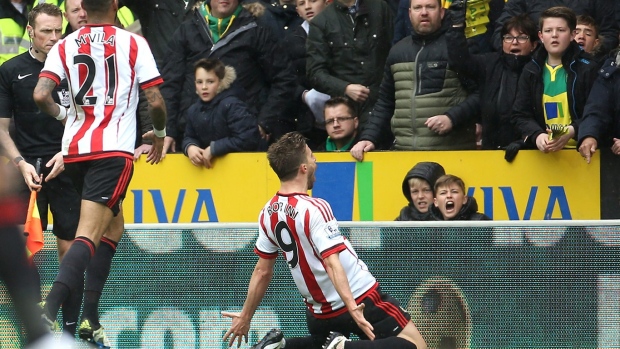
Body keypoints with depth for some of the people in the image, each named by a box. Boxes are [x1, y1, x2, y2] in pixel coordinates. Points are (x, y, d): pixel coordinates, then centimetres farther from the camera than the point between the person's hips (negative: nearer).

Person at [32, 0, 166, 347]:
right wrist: (160, 133, 16)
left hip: (75, 149, 5)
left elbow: (41, 95, -6)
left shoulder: (65, 46, 7)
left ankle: (89, 319, 15)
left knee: (113, 227, 22)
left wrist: (63, 114, 14)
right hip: (114, 150, -5)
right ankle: (48, 313, -31)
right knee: (89, 236, -13)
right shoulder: (133, 43, 0)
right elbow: (156, 101, -4)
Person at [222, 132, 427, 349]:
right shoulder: (314, 209, -19)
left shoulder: (268, 213, 1)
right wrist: (353, 308, -35)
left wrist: (245, 317, 18)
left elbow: (262, 271, 8)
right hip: (361, 299, -7)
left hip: (320, 313, 7)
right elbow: (332, 264, -28)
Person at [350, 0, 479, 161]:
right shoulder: (398, 51, 17)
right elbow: (385, 103, 22)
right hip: (404, 151, 5)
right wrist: (368, 137, 10)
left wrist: (452, 118, -18)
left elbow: (480, 94, -6)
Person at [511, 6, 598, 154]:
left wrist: (573, 132, -19)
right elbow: (520, 115, 9)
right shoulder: (531, 71, 11)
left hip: (578, 149, -3)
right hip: (542, 152, 3)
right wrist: (536, 135, -10)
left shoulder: (588, 69, 2)